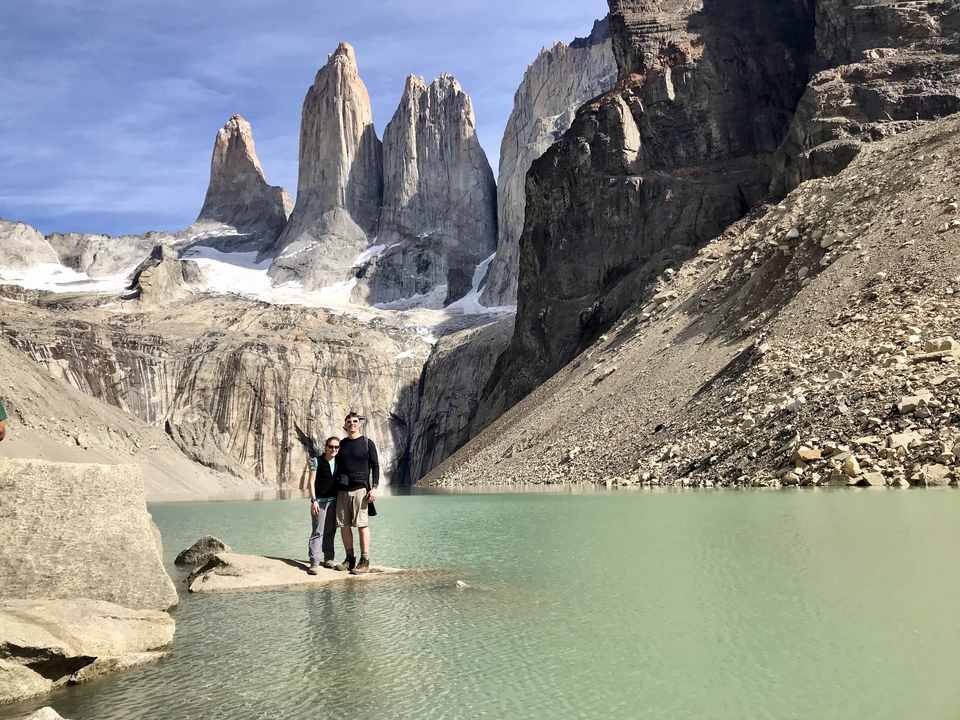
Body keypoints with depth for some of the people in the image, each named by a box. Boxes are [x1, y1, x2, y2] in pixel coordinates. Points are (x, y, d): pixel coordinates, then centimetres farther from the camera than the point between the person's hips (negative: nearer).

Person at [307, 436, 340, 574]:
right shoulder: (317, 461, -3)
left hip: (334, 501, 5)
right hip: (320, 501, -5)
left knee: (330, 531, 9)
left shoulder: (338, 462, 9)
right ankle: (314, 563, -10)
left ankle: (328, 558, 18)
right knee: (318, 532, -8)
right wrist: (313, 500, -12)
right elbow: (311, 481, -5)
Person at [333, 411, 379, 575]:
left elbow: (375, 466, 0)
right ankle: (350, 559, 13)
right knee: (344, 526, 4)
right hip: (342, 490, 4)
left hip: (360, 489, -4)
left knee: (362, 525, -7)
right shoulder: (341, 444, 14)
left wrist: (374, 487, -9)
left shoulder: (367, 443, 3)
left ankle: (364, 561, -2)